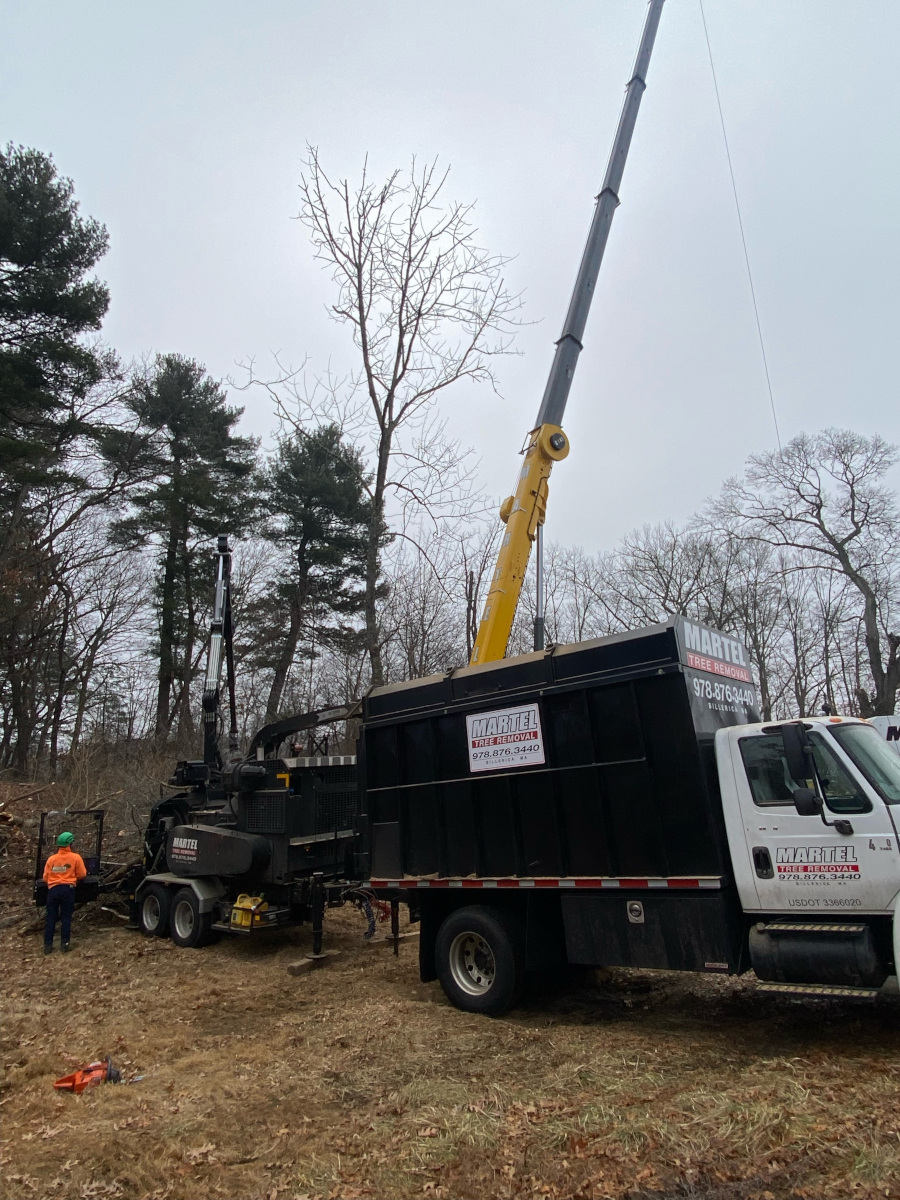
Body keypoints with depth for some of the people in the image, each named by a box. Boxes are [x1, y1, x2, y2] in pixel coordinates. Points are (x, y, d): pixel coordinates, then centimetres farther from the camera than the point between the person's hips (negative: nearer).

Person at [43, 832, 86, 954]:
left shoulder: (51, 859, 5)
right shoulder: (76, 857, -2)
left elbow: (45, 878, 7)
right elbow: (82, 875, 2)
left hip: (53, 889, 2)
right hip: (68, 889, -2)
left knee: (51, 918, 9)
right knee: (66, 918, 5)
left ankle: (48, 945, 8)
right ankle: (64, 944, 5)